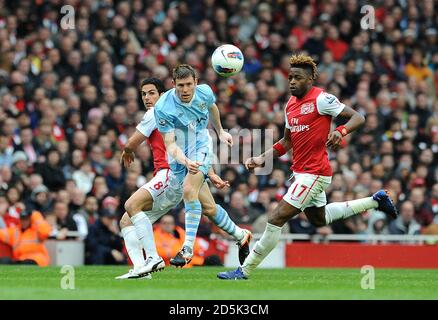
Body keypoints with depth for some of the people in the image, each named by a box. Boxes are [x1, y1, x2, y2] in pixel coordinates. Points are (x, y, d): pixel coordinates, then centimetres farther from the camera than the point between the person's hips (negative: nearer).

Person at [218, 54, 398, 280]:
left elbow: (358, 117, -15)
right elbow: (287, 141, 19)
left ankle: (244, 271, -7)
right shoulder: (291, 104, 10)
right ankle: (375, 201, 38)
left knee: (277, 219, -13)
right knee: (319, 219, 30)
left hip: (313, 173, -10)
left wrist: (340, 131, -34)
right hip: (300, 171, 10)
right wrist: (262, 159, 7)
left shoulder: (321, 99, -14)